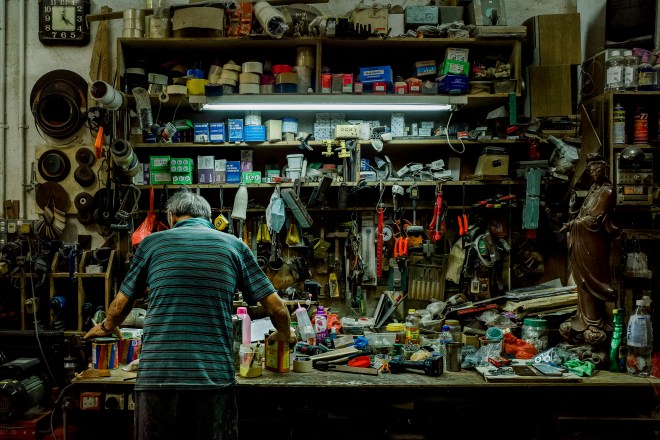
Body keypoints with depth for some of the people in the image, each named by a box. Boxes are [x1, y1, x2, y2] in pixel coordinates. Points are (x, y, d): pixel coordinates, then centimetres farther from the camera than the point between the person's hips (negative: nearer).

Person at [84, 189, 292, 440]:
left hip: (157, 375, 0)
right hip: (215, 376, 0)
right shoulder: (234, 246, 7)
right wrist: (284, 334, 27)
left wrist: (106, 328, 39)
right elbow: (276, 307, 6)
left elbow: (121, 304, 16)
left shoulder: (152, 243, 8)